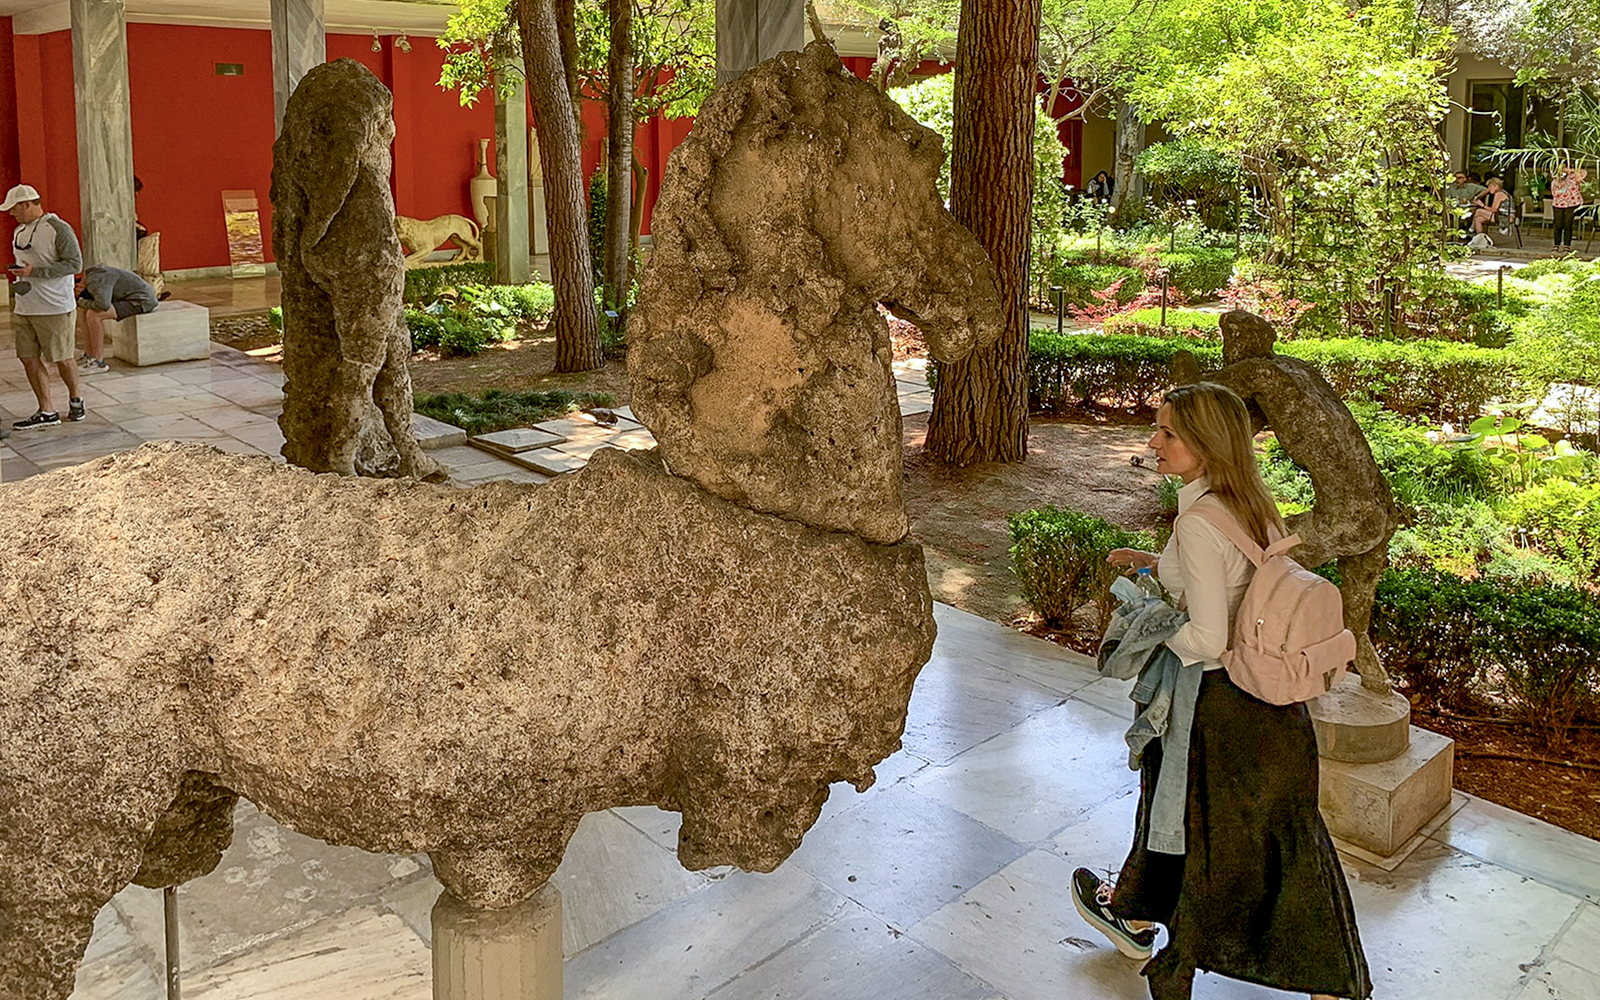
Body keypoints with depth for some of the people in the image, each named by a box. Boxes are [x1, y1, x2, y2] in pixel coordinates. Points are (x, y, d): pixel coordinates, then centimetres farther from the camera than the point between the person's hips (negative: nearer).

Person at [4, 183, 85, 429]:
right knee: (29, 359, 3)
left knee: (62, 359, 1)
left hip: (54, 308, -7)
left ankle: (75, 400, 25)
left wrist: (34, 271, -21)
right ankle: (46, 412, 8)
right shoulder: (19, 231, 14)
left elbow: (75, 263, -17)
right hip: (25, 308, 8)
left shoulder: (58, 229, -11)